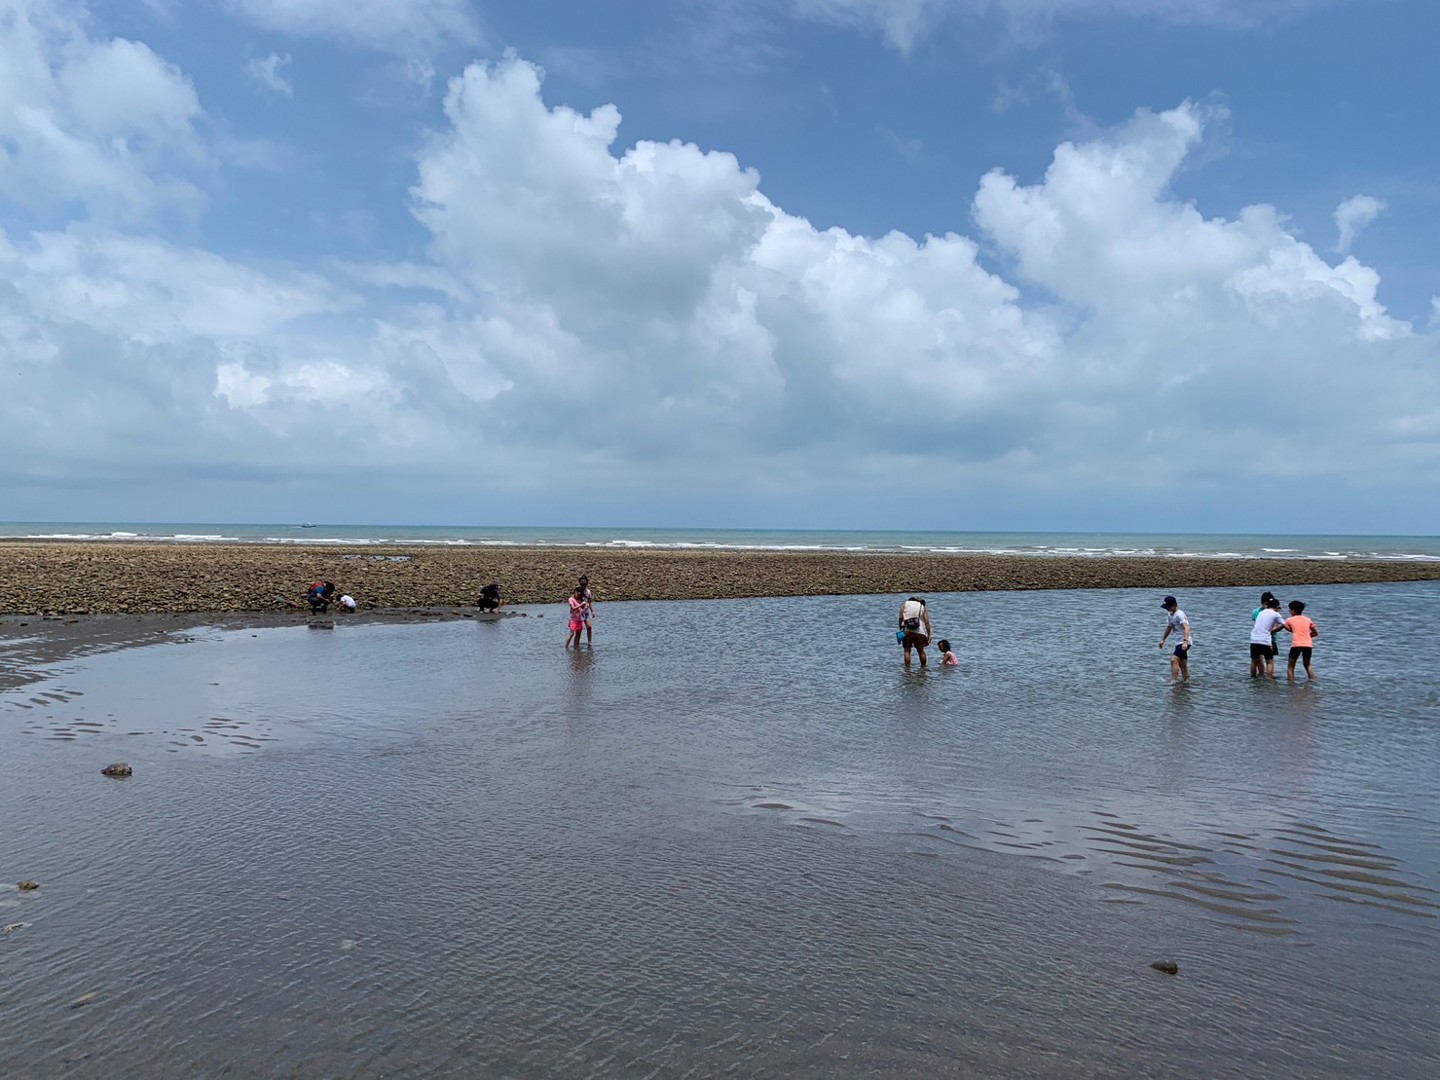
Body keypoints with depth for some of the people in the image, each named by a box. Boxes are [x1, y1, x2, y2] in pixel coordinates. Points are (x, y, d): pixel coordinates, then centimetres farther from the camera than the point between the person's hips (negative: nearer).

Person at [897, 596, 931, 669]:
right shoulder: (923, 607, 14)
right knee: (921, 651, 14)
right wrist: (929, 635, 5)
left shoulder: (905, 604, 13)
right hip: (920, 632, 1)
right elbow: (927, 622, 6)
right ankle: (923, 667, 20)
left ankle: (907, 667, 2)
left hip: (907, 632, -1)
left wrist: (900, 629, 4)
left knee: (907, 651, 7)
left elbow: (901, 617, -1)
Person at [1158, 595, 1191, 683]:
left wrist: (1185, 641, -37)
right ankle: (1186, 681, 26)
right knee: (1182, 664, 16)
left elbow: (1187, 628, -26)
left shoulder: (1179, 614, -16)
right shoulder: (1171, 615, 14)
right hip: (1178, 642, 10)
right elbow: (1169, 628, 28)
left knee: (1174, 660, -22)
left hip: (1184, 643, -10)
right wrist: (1162, 639, 27)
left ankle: (1174, 681, -27)